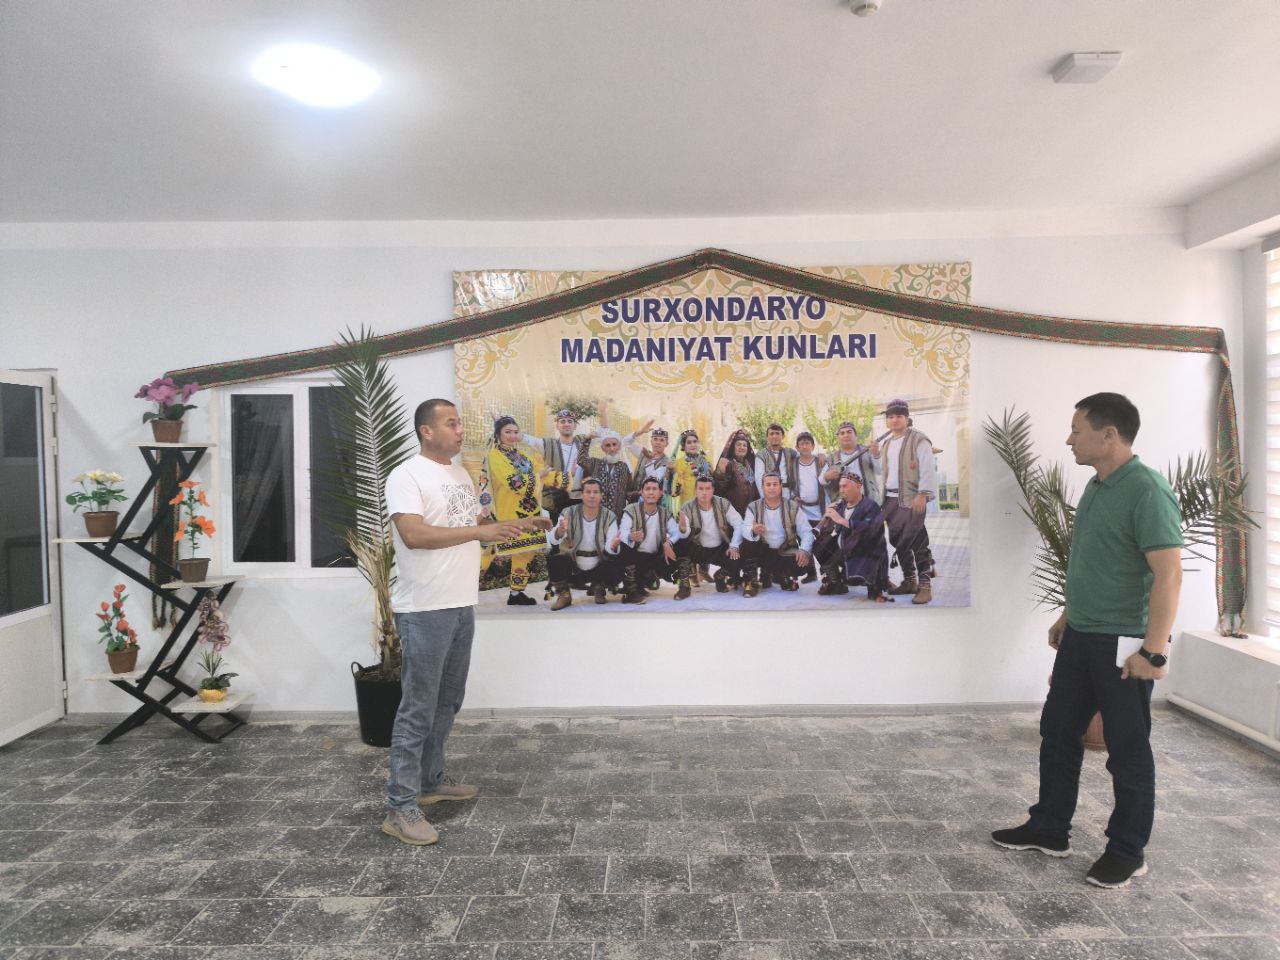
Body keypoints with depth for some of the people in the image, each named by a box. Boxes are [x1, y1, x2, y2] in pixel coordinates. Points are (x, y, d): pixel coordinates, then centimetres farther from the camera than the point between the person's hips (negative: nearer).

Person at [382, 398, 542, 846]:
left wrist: (511, 526, 6)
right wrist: (480, 531, -28)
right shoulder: (406, 476, -13)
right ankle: (400, 808, 5)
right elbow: (414, 535, -26)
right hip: (424, 610, -8)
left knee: (447, 702, 18)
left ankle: (431, 780, 32)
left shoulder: (461, 475, 14)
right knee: (418, 709, -4)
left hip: (461, 605, 9)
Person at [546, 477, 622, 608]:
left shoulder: (609, 517, -8)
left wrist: (613, 546, -40)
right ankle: (564, 595, 0)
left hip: (598, 567, 1)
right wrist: (560, 531, -46)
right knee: (554, 560, -29)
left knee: (617, 570, -25)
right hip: (572, 566, -1)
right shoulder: (569, 514, -10)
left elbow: (609, 548, -15)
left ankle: (598, 588, 10)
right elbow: (552, 540, -23)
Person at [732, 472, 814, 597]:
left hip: (785, 553, 1)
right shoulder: (753, 507, -1)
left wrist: (804, 550, -26)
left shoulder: (793, 507, 1)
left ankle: (780, 576, 7)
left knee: (801, 564, -28)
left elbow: (806, 531, -6)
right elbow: (744, 530, -17)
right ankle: (751, 582, -9)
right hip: (762, 552, -1)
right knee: (747, 543, -29)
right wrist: (753, 531, -42)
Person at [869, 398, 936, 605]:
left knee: (916, 541, -9)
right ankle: (909, 580, 22)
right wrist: (876, 455, 10)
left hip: (912, 499, -8)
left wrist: (922, 495, -19)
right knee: (897, 541, 11)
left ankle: (925, 584, -4)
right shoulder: (886, 443, 17)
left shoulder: (918, 440, -6)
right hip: (890, 499, 8)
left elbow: (928, 469, -12)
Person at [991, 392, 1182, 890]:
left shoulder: (1146, 490, -19)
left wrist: (1154, 650, -25)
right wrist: (1068, 615, 22)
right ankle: (1049, 829, 29)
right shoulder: (1097, 486, 9)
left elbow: (1169, 573, -24)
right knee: (1058, 731, 15)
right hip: (1080, 637, 9)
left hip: (1123, 644, -9)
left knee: (1127, 750, 7)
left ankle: (1127, 851, 23)